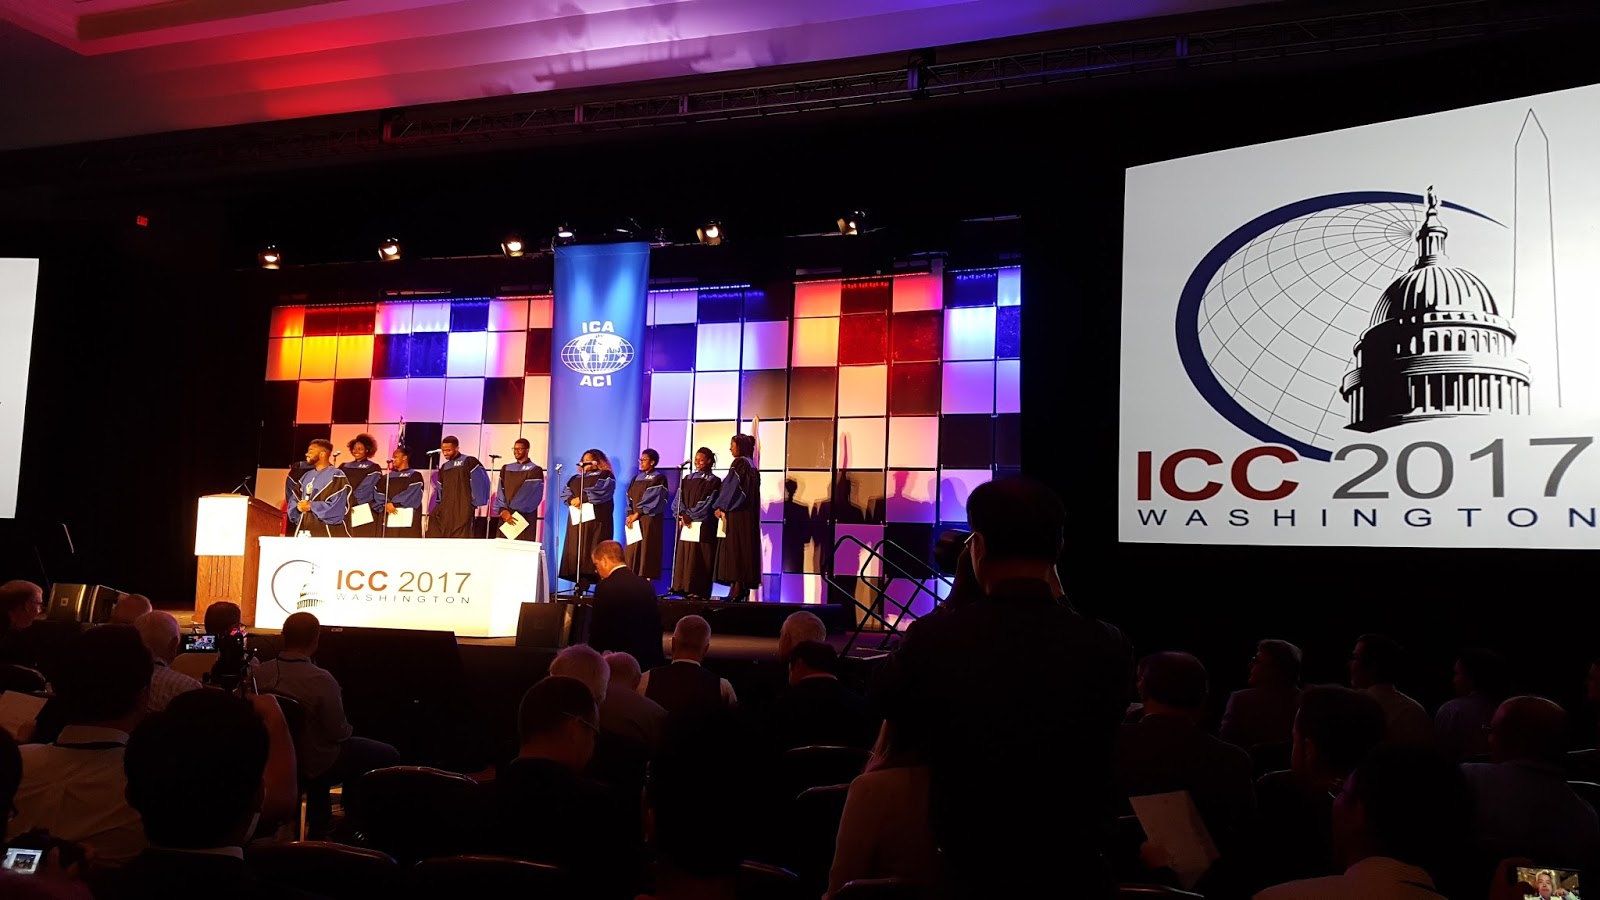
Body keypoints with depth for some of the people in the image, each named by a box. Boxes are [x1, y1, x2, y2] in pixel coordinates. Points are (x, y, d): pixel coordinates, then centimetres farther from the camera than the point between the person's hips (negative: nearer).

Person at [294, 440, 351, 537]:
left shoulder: (336, 476, -5)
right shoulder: (307, 476, 19)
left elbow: (336, 506, -14)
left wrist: (311, 506, -11)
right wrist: (299, 505, -2)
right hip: (304, 530, 7)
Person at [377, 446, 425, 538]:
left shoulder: (415, 476, 3)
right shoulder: (387, 476, 18)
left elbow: (410, 494, -9)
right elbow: (379, 493, 6)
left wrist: (393, 503, -15)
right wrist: (386, 504, -13)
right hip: (389, 518, 5)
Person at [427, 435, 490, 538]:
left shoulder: (469, 462, -4)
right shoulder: (444, 467, 18)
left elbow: (479, 483, -10)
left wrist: (474, 504, -11)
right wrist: (438, 507, 13)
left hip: (463, 511, -7)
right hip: (445, 512, 7)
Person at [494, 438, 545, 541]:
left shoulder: (535, 470, -1)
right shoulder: (506, 469, 15)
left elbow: (529, 494, -9)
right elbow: (500, 492, 8)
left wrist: (510, 510, -13)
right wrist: (503, 510, -9)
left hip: (525, 517, -5)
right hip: (505, 517, 5)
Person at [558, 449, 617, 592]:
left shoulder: (606, 476, 6)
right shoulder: (576, 478, 23)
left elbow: (601, 491, -12)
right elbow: (565, 492, 10)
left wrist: (582, 498, -18)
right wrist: (571, 500, -12)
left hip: (597, 518, -5)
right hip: (577, 518, 5)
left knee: (594, 551, -12)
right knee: (575, 550, -2)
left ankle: (593, 576, -15)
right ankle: (580, 583, -4)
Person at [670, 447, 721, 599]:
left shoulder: (714, 481, 2)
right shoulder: (687, 479, 16)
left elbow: (709, 503, -7)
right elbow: (678, 500, 9)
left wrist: (690, 515, -11)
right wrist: (682, 515, -8)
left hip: (703, 526, -5)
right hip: (685, 524, 5)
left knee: (699, 558, -6)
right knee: (684, 556, 1)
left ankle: (699, 591, -5)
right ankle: (684, 588, 4)